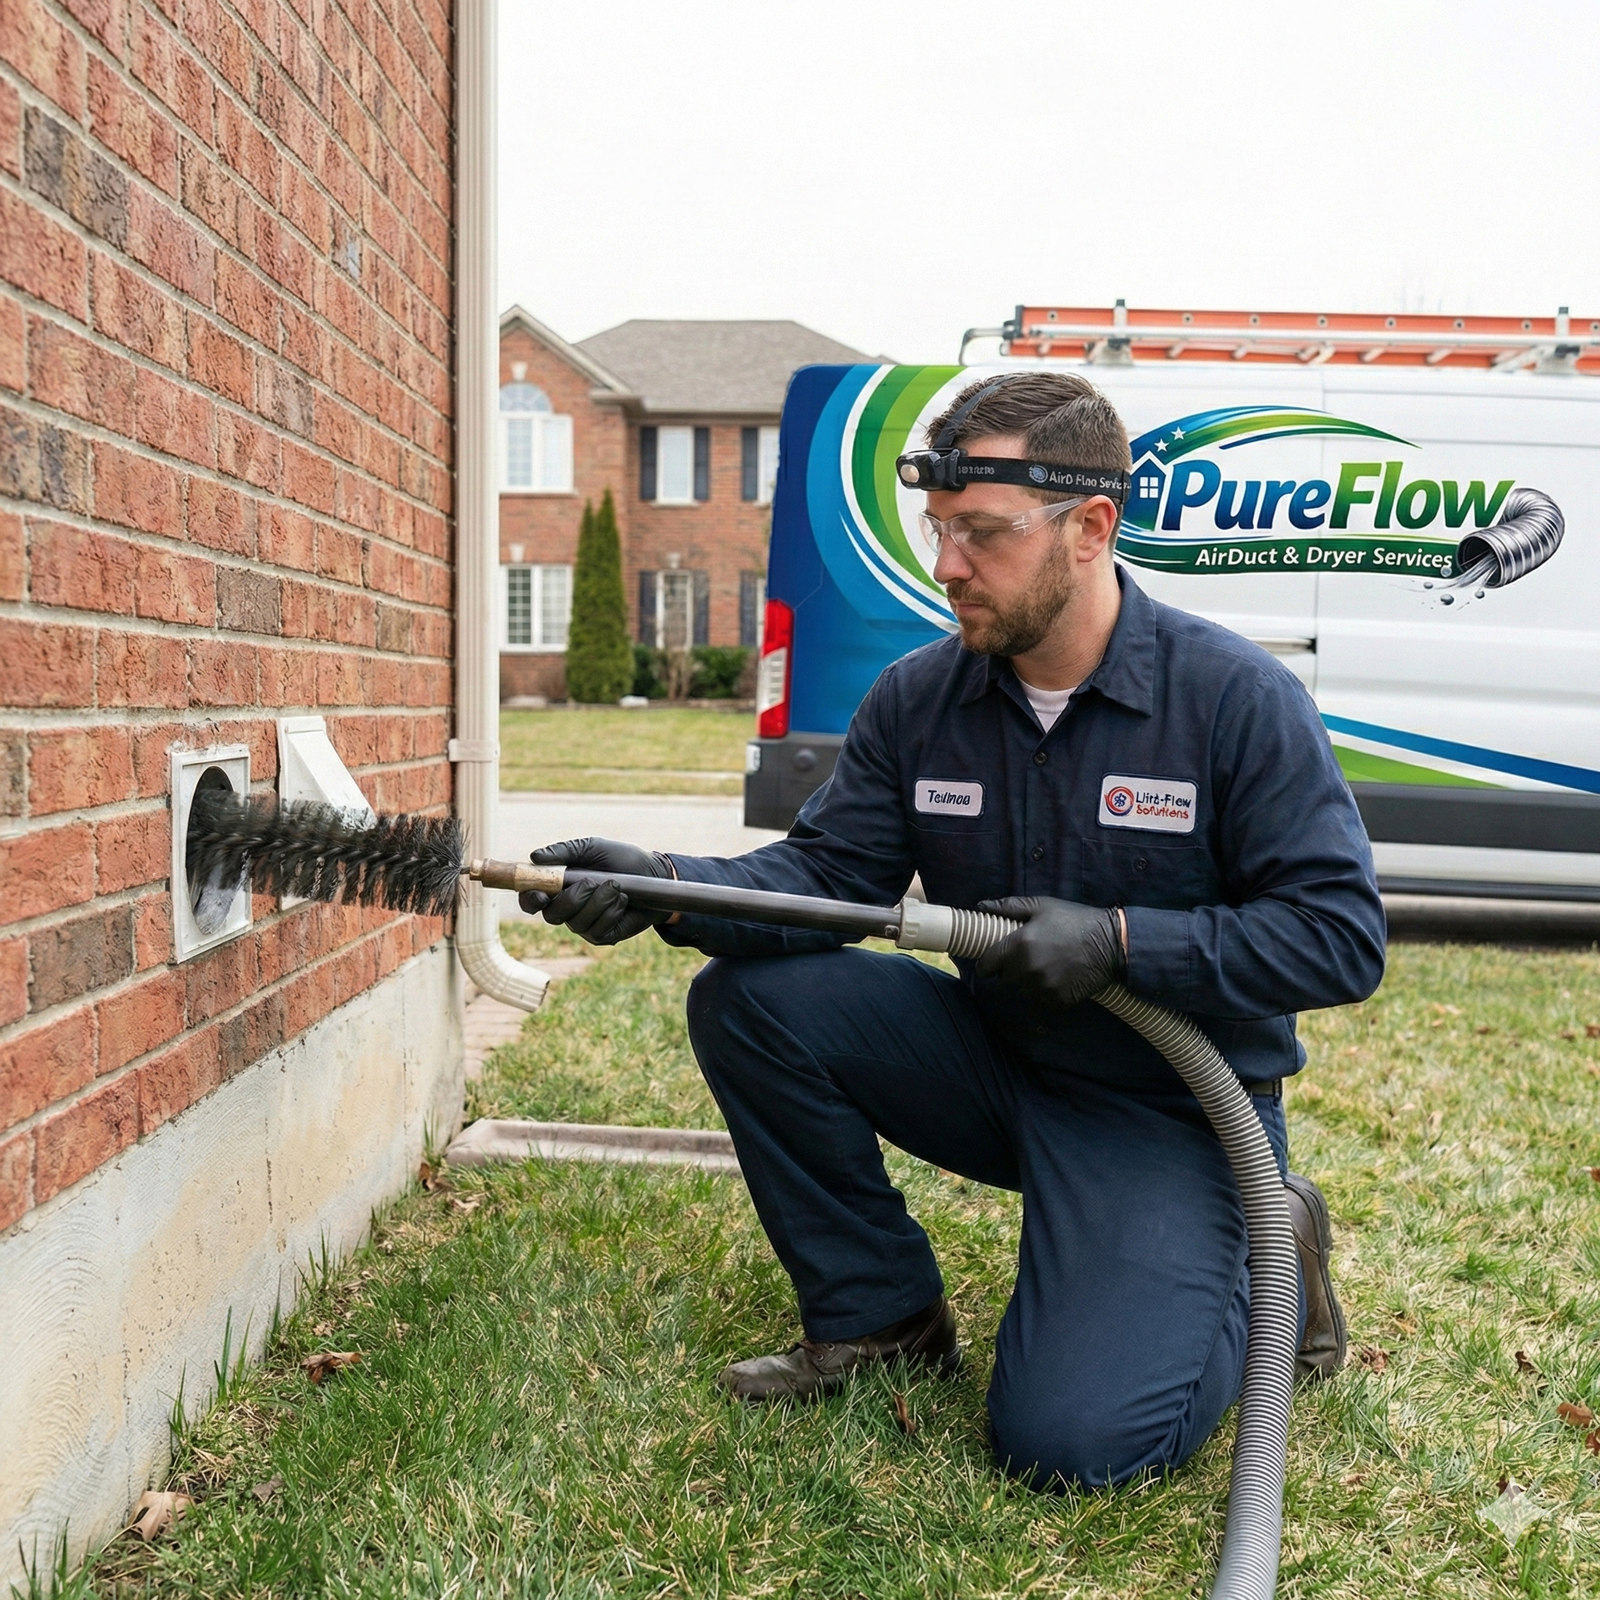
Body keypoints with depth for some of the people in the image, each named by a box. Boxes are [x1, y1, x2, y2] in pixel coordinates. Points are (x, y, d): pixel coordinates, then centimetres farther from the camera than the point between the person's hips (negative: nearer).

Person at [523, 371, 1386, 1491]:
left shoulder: (1239, 699, -16)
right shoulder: (917, 699, -4)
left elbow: (1342, 935, -16)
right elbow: (827, 872, -6)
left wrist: (1119, 939, -26)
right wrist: (663, 887, -25)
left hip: (1172, 1107, -4)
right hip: (993, 1063, 5)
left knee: (1068, 1439, -17)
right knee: (748, 998, -15)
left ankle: (1263, 1263, 15)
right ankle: (882, 1315, 3)